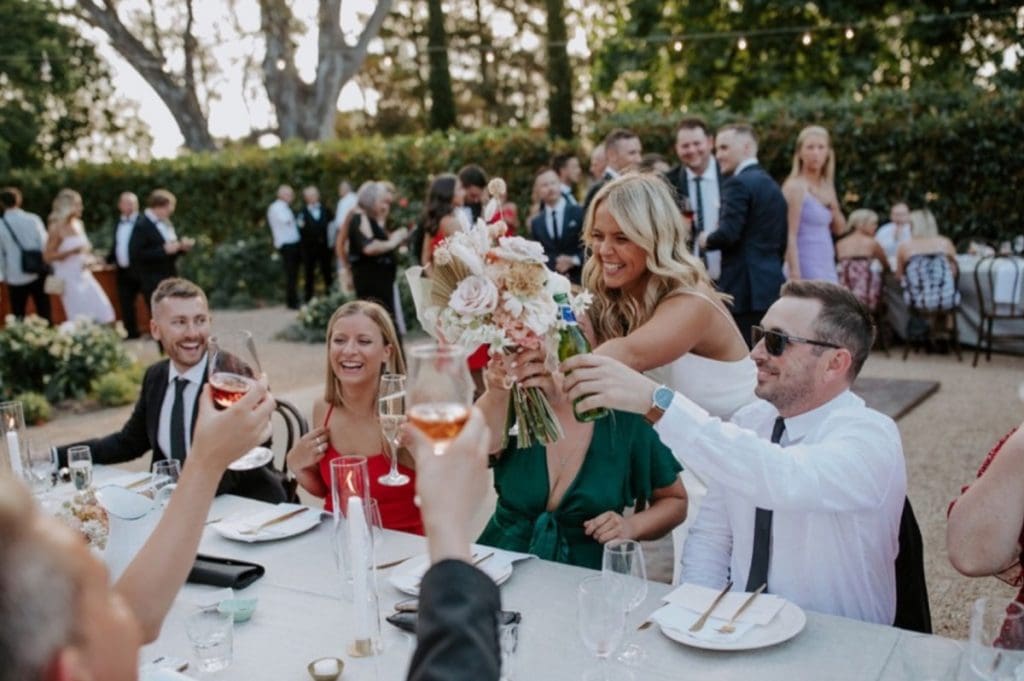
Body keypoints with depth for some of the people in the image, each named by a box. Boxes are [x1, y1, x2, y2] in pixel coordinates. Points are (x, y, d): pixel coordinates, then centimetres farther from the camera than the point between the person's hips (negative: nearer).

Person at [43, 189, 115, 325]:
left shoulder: (77, 224, 7)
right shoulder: (57, 228, -11)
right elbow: (47, 256, -12)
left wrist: (86, 259, 1)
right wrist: (72, 251, -23)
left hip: (83, 274, 6)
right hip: (69, 277, -6)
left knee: (102, 312, 1)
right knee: (80, 318, -4)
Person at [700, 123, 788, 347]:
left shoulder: (738, 183, -9)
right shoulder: (772, 185, 18)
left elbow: (728, 234, -19)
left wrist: (706, 240, 0)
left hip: (745, 288, -9)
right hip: (772, 285, 9)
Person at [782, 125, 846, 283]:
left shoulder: (826, 187, 12)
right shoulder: (795, 187, -10)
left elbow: (840, 229, 19)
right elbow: (790, 236, -15)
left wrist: (833, 207, -1)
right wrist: (795, 276, -21)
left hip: (827, 267, 8)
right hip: (807, 267, -8)